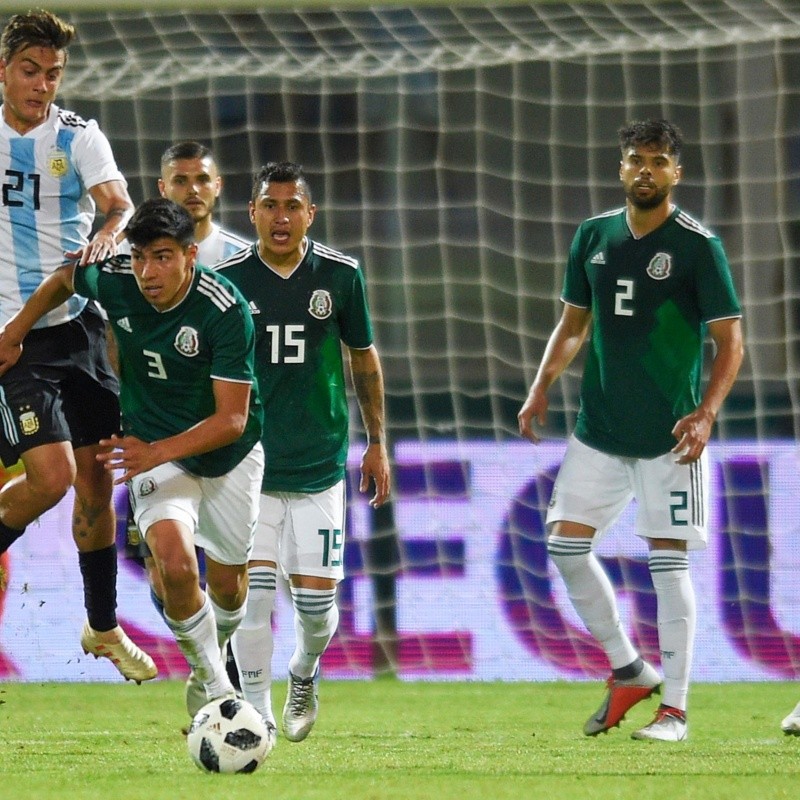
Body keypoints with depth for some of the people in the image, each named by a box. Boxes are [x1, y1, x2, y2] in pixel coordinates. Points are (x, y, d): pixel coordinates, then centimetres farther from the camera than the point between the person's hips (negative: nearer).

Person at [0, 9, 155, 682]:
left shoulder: (79, 137, -2)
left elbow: (118, 202, -18)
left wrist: (108, 234, -40)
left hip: (78, 323, 2)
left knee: (96, 477, 7)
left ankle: (103, 626, 22)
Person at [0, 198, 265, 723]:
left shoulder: (226, 310, -29)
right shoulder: (113, 280, -20)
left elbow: (231, 419, -28)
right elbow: (64, 279, 7)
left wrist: (156, 453, -39)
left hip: (229, 455, -1)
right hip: (154, 450, 1)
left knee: (228, 582, 14)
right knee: (174, 561, -26)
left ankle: (216, 656, 49)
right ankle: (217, 689, -8)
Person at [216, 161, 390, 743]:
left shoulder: (342, 275, -1)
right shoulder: (227, 280, -3)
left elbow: (364, 358, 11)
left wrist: (377, 443, 12)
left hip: (321, 464, 1)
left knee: (317, 597, 1)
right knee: (253, 591, -12)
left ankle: (304, 673, 34)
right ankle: (257, 715, -1)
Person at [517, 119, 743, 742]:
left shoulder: (697, 245, -8)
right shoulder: (593, 237, 7)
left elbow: (730, 340, -9)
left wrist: (707, 412, -22)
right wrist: (542, 387, 2)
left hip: (669, 435, -5)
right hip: (598, 429, 5)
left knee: (668, 561, -4)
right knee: (566, 544, 2)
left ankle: (675, 708, 3)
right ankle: (628, 670, 19)